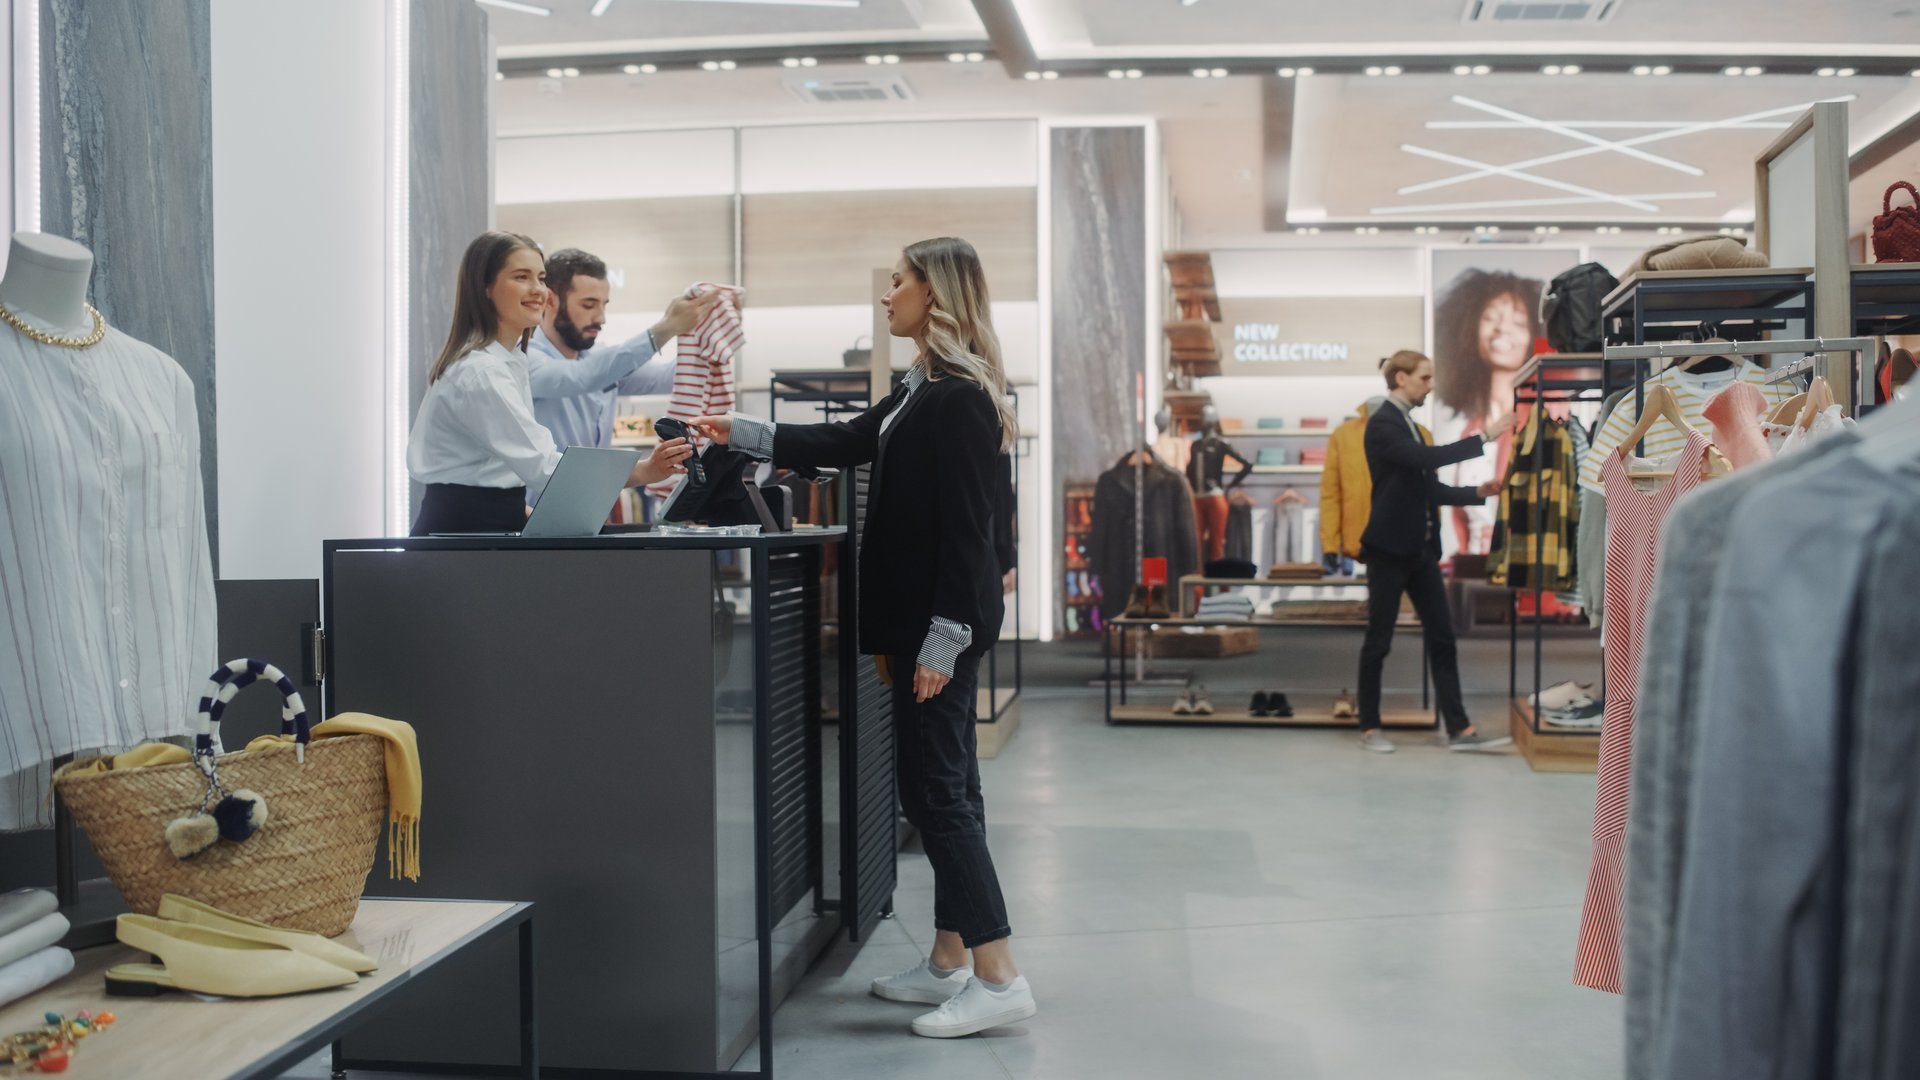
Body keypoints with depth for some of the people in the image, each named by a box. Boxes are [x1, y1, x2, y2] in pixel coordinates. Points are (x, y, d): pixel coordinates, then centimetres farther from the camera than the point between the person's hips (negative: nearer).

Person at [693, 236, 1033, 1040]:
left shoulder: (958, 396, -16)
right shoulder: (923, 388, 13)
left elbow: (965, 527, -20)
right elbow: (845, 444, 23)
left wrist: (943, 639, -22)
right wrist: (740, 434, 23)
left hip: (944, 620, -10)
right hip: (923, 615, 10)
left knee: (934, 788, -8)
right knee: (942, 786, 12)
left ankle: (999, 980, -4)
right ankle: (948, 964, 21)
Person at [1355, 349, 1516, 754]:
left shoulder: (1409, 424, 15)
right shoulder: (1382, 424, -11)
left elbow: (1430, 488, 17)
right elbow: (1428, 458, -27)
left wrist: (1477, 492, 4)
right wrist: (1484, 437, -26)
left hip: (1421, 549, 9)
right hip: (1389, 549, -9)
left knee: (1442, 638, 5)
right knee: (1379, 640, 1)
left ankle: (1460, 729, 6)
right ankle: (1370, 728, 12)